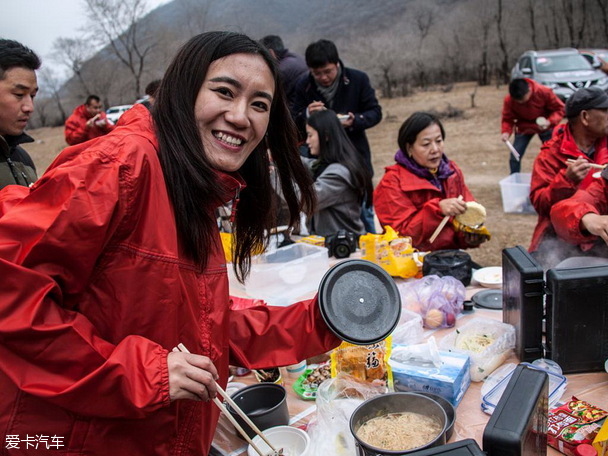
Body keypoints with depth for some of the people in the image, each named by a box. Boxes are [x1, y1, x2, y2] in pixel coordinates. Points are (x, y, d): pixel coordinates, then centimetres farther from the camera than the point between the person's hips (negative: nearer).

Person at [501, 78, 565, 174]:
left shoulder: (544, 92, -26)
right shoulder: (509, 100, -23)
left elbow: (559, 109, -15)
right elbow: (507, 119, -11)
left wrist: (550, 122, -34)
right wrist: (506, 132, -32)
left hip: (545, 126, -1)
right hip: (524, 127, 1)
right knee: (514, 157, -7)